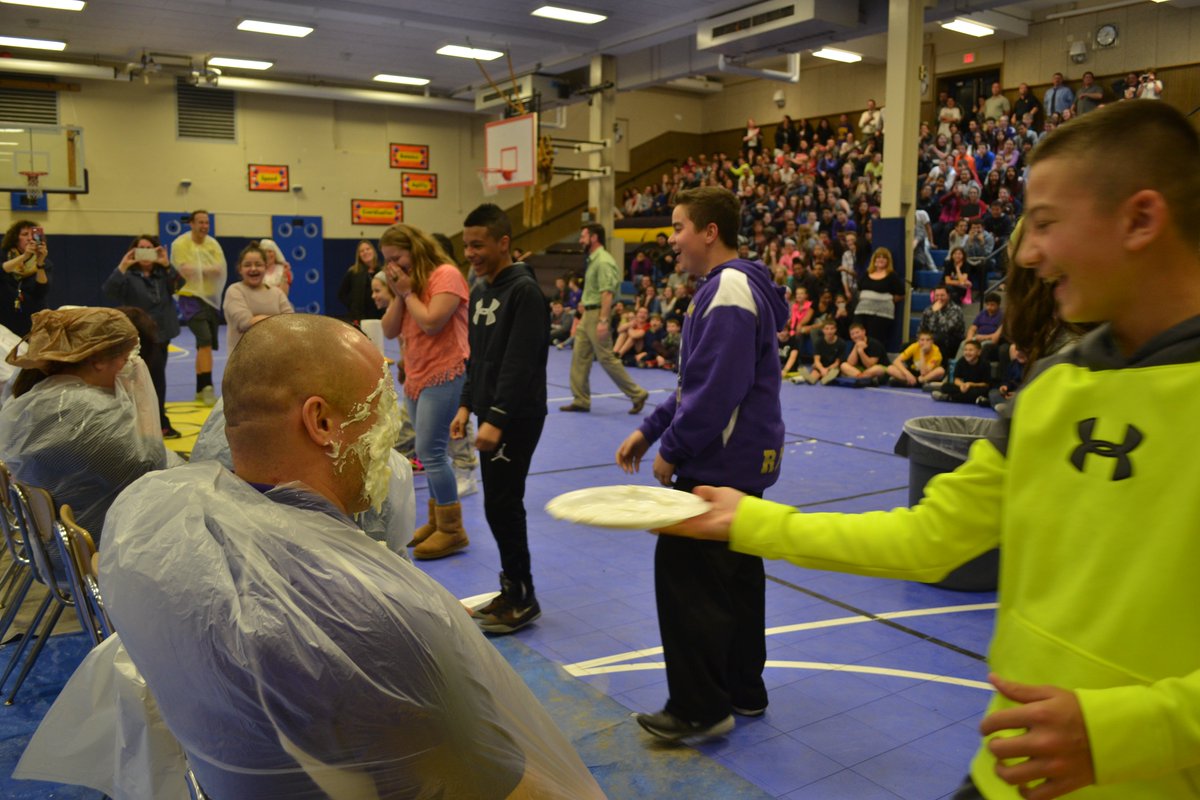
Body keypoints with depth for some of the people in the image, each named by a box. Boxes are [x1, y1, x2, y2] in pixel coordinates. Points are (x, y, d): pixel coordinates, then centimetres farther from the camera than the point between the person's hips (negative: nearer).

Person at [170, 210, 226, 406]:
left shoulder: (213, 244, 7)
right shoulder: (180, 244, -9)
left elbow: (221, 269, -7)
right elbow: (184, 271, -20)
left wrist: (198, 269, -16)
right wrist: (208, 269, -10)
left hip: (212, 298, 6)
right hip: (192, 299, -6)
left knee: (205, 345, 12)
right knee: (205, 341, -20)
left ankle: (200, 389, 21)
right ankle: (207, 388, -19)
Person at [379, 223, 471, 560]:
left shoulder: (445, 275, -11)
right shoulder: (408, 280, 14)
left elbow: (431, 323, -22)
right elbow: (389, 331, 7)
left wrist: (408, 292, -11)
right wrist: (398, 294, -4)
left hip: (445, 374, -9)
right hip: (416, 377, 9)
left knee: (431, 451, -11)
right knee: (431, 452, 13)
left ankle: (452, 530, -2)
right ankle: (437, 521, 23)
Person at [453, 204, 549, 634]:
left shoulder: (524, 291, -14)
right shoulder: (479, 290, 13)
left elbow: (520, 364, -20)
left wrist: (497, 418, -22)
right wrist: (467, 405, 12)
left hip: (516, 418, -8)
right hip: (490, 414, 8)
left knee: (501, 505, -6)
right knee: (500, 505, 12)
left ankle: (522, 599, 8)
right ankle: (512, 591, 23)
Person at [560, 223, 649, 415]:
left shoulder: (603, 261, -16)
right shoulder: (593, 260, 14)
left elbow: (607, 293, -23)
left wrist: (603, 321, -27)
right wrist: (584, 316, 16)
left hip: (597, 314, -10)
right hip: (587, 314, 10)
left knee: (607, 358, -5)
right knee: (579, 356, 9)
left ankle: (637, 394, 5)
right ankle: (581, 400, 14)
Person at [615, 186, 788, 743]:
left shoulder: (729, 290, -18)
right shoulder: (732, 285, 15)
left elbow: (715, 390, -25)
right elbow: (696, 381, 18)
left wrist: (672, 450, -15)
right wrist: (650, 430, 14)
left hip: (718, 466, -11)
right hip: (742, 461, 11)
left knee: (686, 578, -3)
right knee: (736, 575, 17)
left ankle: (699, 709, 8)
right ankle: (742, 690, 30)